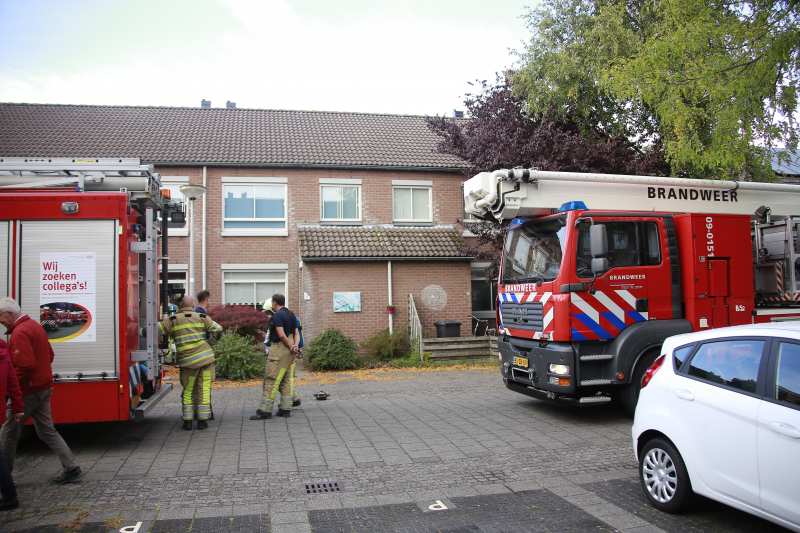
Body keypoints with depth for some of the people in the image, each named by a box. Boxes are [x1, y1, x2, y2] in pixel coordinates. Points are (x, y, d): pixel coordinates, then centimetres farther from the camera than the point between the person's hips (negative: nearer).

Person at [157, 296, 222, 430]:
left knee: (188, 390, 12)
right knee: (203, 389, 4)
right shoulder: (201, 317, 6)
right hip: (205, 358, 0)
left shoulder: (172, 320, 5)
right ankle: (202, 420, 5)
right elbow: (218, 329, 8)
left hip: (187, 362, 0)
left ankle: (187, 420, 9)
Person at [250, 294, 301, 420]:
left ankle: (265, 410, -3)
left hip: (280, 349, -9)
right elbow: (296, 333, 11)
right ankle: (286, 409, 13)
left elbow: (281, 335, -18)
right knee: (287, 379, 10)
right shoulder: (291, 314, 15)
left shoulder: (277, 315, -12)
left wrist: (290, 346, -8)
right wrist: (295, 345, -4)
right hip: (290, 352, 9)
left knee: (271, 379, -5)